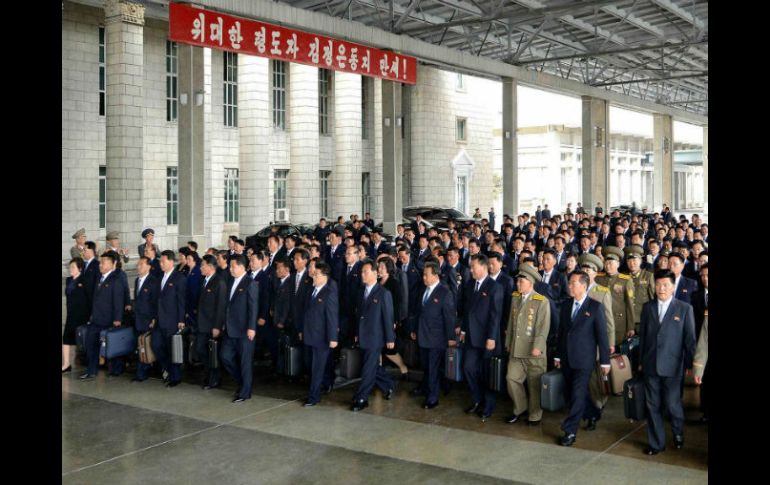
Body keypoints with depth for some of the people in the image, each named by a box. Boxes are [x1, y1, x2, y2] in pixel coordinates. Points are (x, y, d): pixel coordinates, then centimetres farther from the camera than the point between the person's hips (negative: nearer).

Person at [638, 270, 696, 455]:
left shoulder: (685, 308, -2)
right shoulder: (647, 307, 8)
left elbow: (690, 339, 0)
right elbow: (642, 335, 11)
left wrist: (689, 364, 0)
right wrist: (641, 361, 11)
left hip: (673, 366, -3)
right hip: (650, 365, 3)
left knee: (672, 404, 0)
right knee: (652, 406, 7)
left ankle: (678, 433, 30)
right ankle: (656, 443, 21)